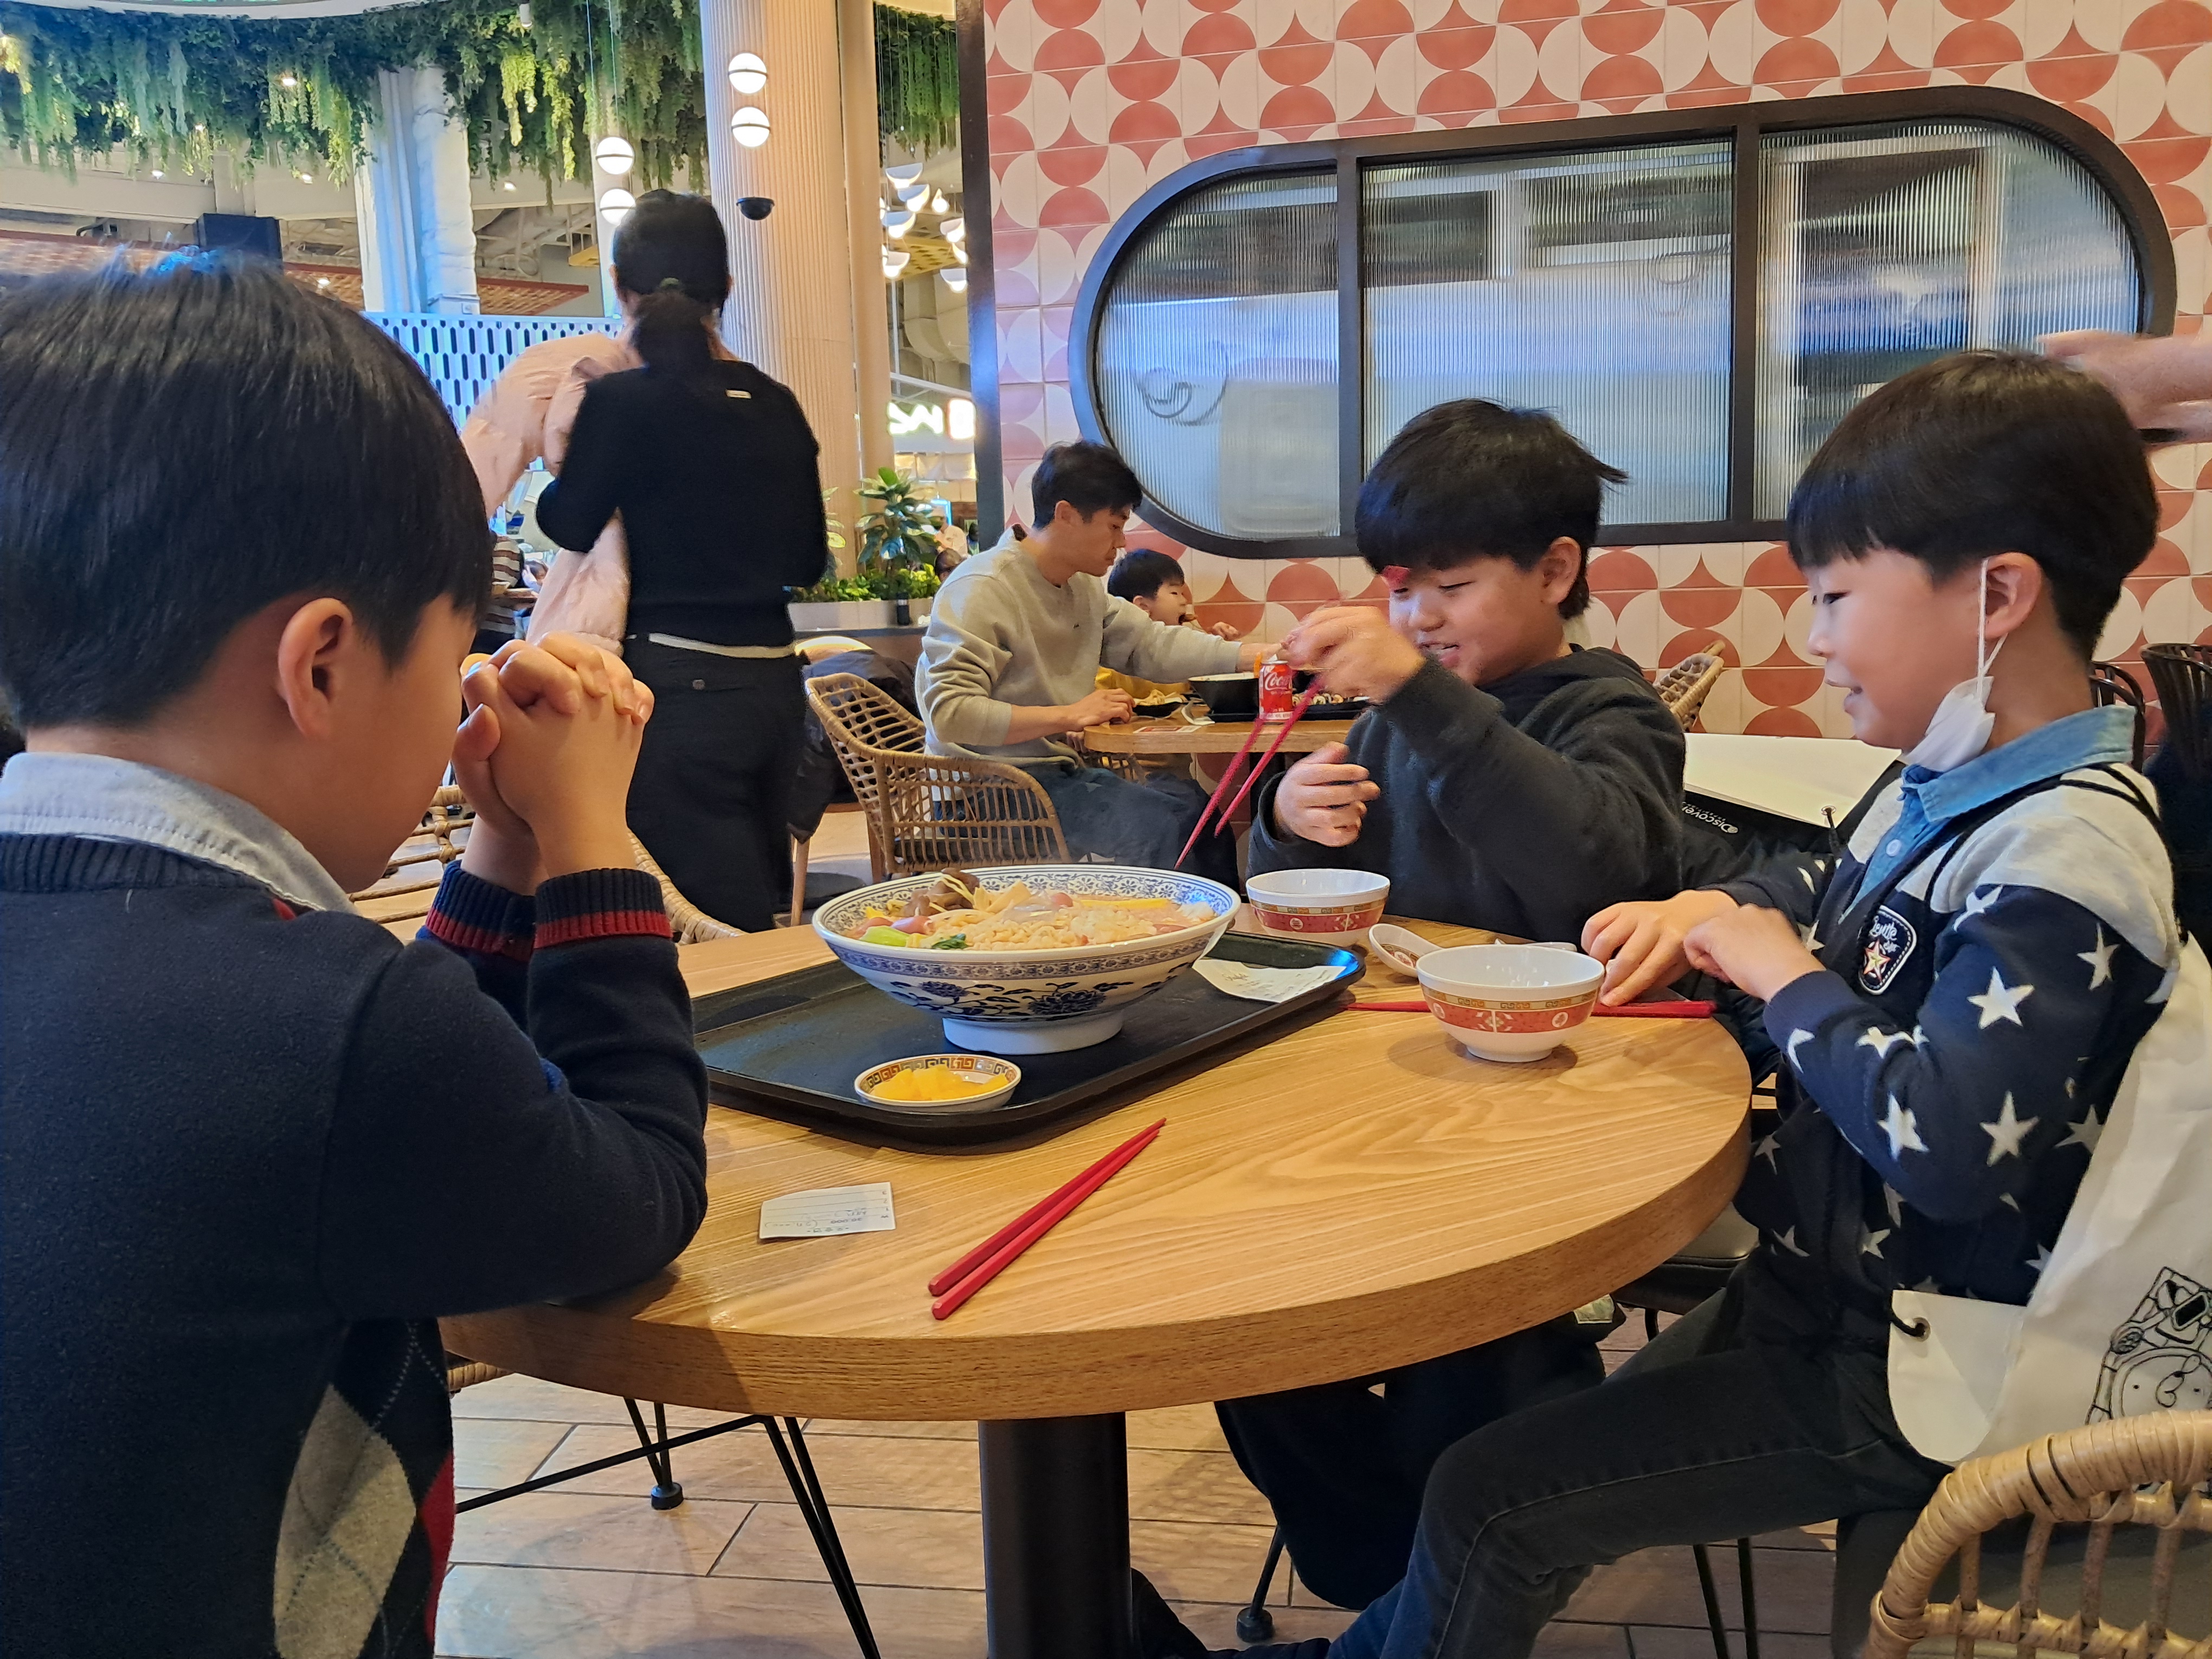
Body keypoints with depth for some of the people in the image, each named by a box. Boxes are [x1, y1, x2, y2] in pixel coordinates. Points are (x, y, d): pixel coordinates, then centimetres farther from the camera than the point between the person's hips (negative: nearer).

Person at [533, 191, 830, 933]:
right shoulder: (776, 405, 7)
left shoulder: (623, 400, -10)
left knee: (718, 934, -2)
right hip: (775, 684, 7)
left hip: (682, 686, -6)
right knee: (761, 908, 16)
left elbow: (569, 524, 1)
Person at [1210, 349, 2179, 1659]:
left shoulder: (2066, 854, -24)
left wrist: (1782, 974, -21)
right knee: (1552, 1447, 17)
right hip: (1823, 1290, 9)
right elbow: (1833, 890, 26)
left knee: (1491, 1504, -8)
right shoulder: (1954, 791, 6)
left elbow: (1950, 1143, -35)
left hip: (1902, 1378, -9)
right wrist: (1707, 908, 6)